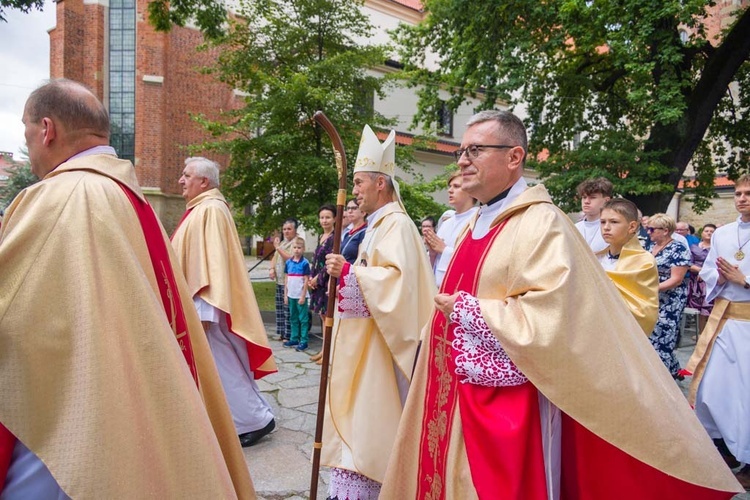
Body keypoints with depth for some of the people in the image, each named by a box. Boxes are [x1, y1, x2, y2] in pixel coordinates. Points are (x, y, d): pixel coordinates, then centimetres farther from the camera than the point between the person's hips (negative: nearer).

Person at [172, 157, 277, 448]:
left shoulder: (211, 210, -16)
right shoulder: (199, 210, 15)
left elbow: (213, 260, -24)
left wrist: (203, 310, -26)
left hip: (205, 306, -10)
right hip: (196, 305, 10)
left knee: (222, 367, -1)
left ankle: (257, 419, 12)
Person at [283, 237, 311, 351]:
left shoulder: (305, 263, -9)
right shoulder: (288, 262, 6)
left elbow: (306, 280, -9)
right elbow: (286, 279, 10)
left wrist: (303, 296, -12)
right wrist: (286, 294, 8)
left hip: (301, 296, -5)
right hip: (291, 295, 6)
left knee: (303, 319, 1)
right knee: (293, 318, 15)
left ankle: (303, 341, 6)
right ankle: (294, 339, 25)